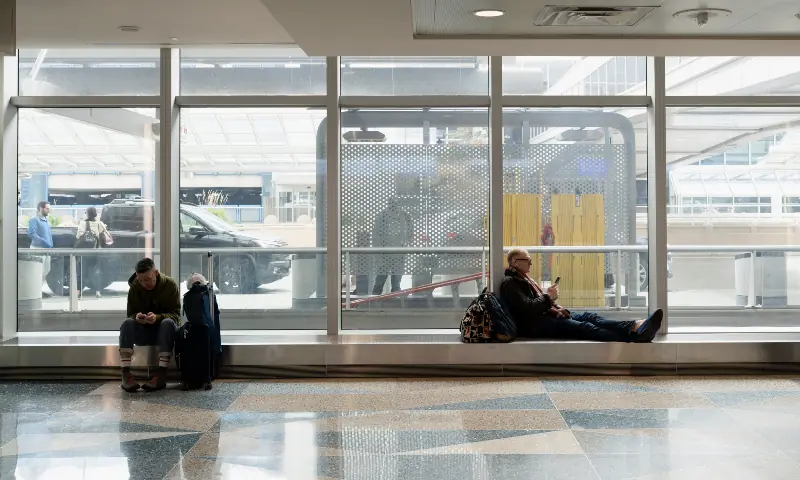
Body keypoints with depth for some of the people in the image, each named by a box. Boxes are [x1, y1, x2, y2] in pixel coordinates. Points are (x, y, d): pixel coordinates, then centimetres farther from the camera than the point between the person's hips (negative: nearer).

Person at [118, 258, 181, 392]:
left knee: (168, 323, -35)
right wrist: (136, 317, -26)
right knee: (127, 323, -27)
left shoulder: (170, 285, -8)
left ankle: (161, 375, -43)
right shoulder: (135, 288, -1)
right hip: (142, 333, 2)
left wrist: (158, 317, -33)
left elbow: (176, 315, -12)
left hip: (164, 331, -2)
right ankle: (126, 373, -38)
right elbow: (130, 314, 1)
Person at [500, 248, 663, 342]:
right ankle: (634, 335, -38)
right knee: (583, 327, -24)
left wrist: (555, 308, 3)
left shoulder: (523, 279, 27)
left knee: (589, 317, -11)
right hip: (534, 325, -10)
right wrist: (548, 297, -9)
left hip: (545, 315, 10)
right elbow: (527, 308, -20)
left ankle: (635, 326, -31)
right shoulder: (510, 283, -6)